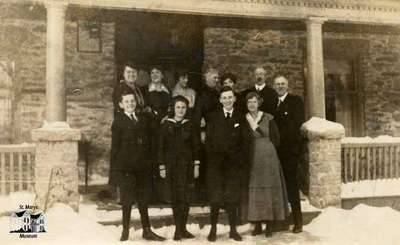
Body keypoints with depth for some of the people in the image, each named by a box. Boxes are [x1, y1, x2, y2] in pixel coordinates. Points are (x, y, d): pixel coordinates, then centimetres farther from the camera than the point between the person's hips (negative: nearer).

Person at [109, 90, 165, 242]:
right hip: (125, 166, -4)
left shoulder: (143, 119, 11)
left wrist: (150, 163, 6)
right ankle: (125, 231, 17)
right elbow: (115, 147, -4)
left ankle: (147, 231, 21)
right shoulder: (118, 121, -2)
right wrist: (114, 169, -9)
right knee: (127, 199, 2)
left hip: (142, 165, 4)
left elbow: (148, 142, 12)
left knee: (144, 199, 11)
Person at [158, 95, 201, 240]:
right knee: (174, 198, 2)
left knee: (183, 197, -7)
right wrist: (162, 167, -1)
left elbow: (196, 146, 7)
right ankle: (180, 228, 11)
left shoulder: (190, 125, 6)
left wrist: (196, 165, 1)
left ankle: (181, 229, 1)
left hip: (186, 165, 0)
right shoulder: (166, 125, 3)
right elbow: (161, 147, 3)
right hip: (171, 165, 0)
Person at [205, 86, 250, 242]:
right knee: (215, 198, 2)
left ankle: (233, 230, 15)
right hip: (216, 163, 0)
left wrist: (242, 160, -6)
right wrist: (213, 157, -7)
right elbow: (209, 140, 2)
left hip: (235, 164, 1)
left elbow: (245, 141, 2)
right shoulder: (213, 117, 5)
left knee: (233, 198, 5)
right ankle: (213, 229, 12)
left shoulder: (241, 117, 6)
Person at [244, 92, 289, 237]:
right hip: (251, 159, 2)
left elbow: (275, 139, 2)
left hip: (268, 157, -2)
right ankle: (257, 225, 13)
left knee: (269, 190, 2)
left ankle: (269, 226, 10)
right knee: (253, 191, 3)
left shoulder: (268, 118, 0)